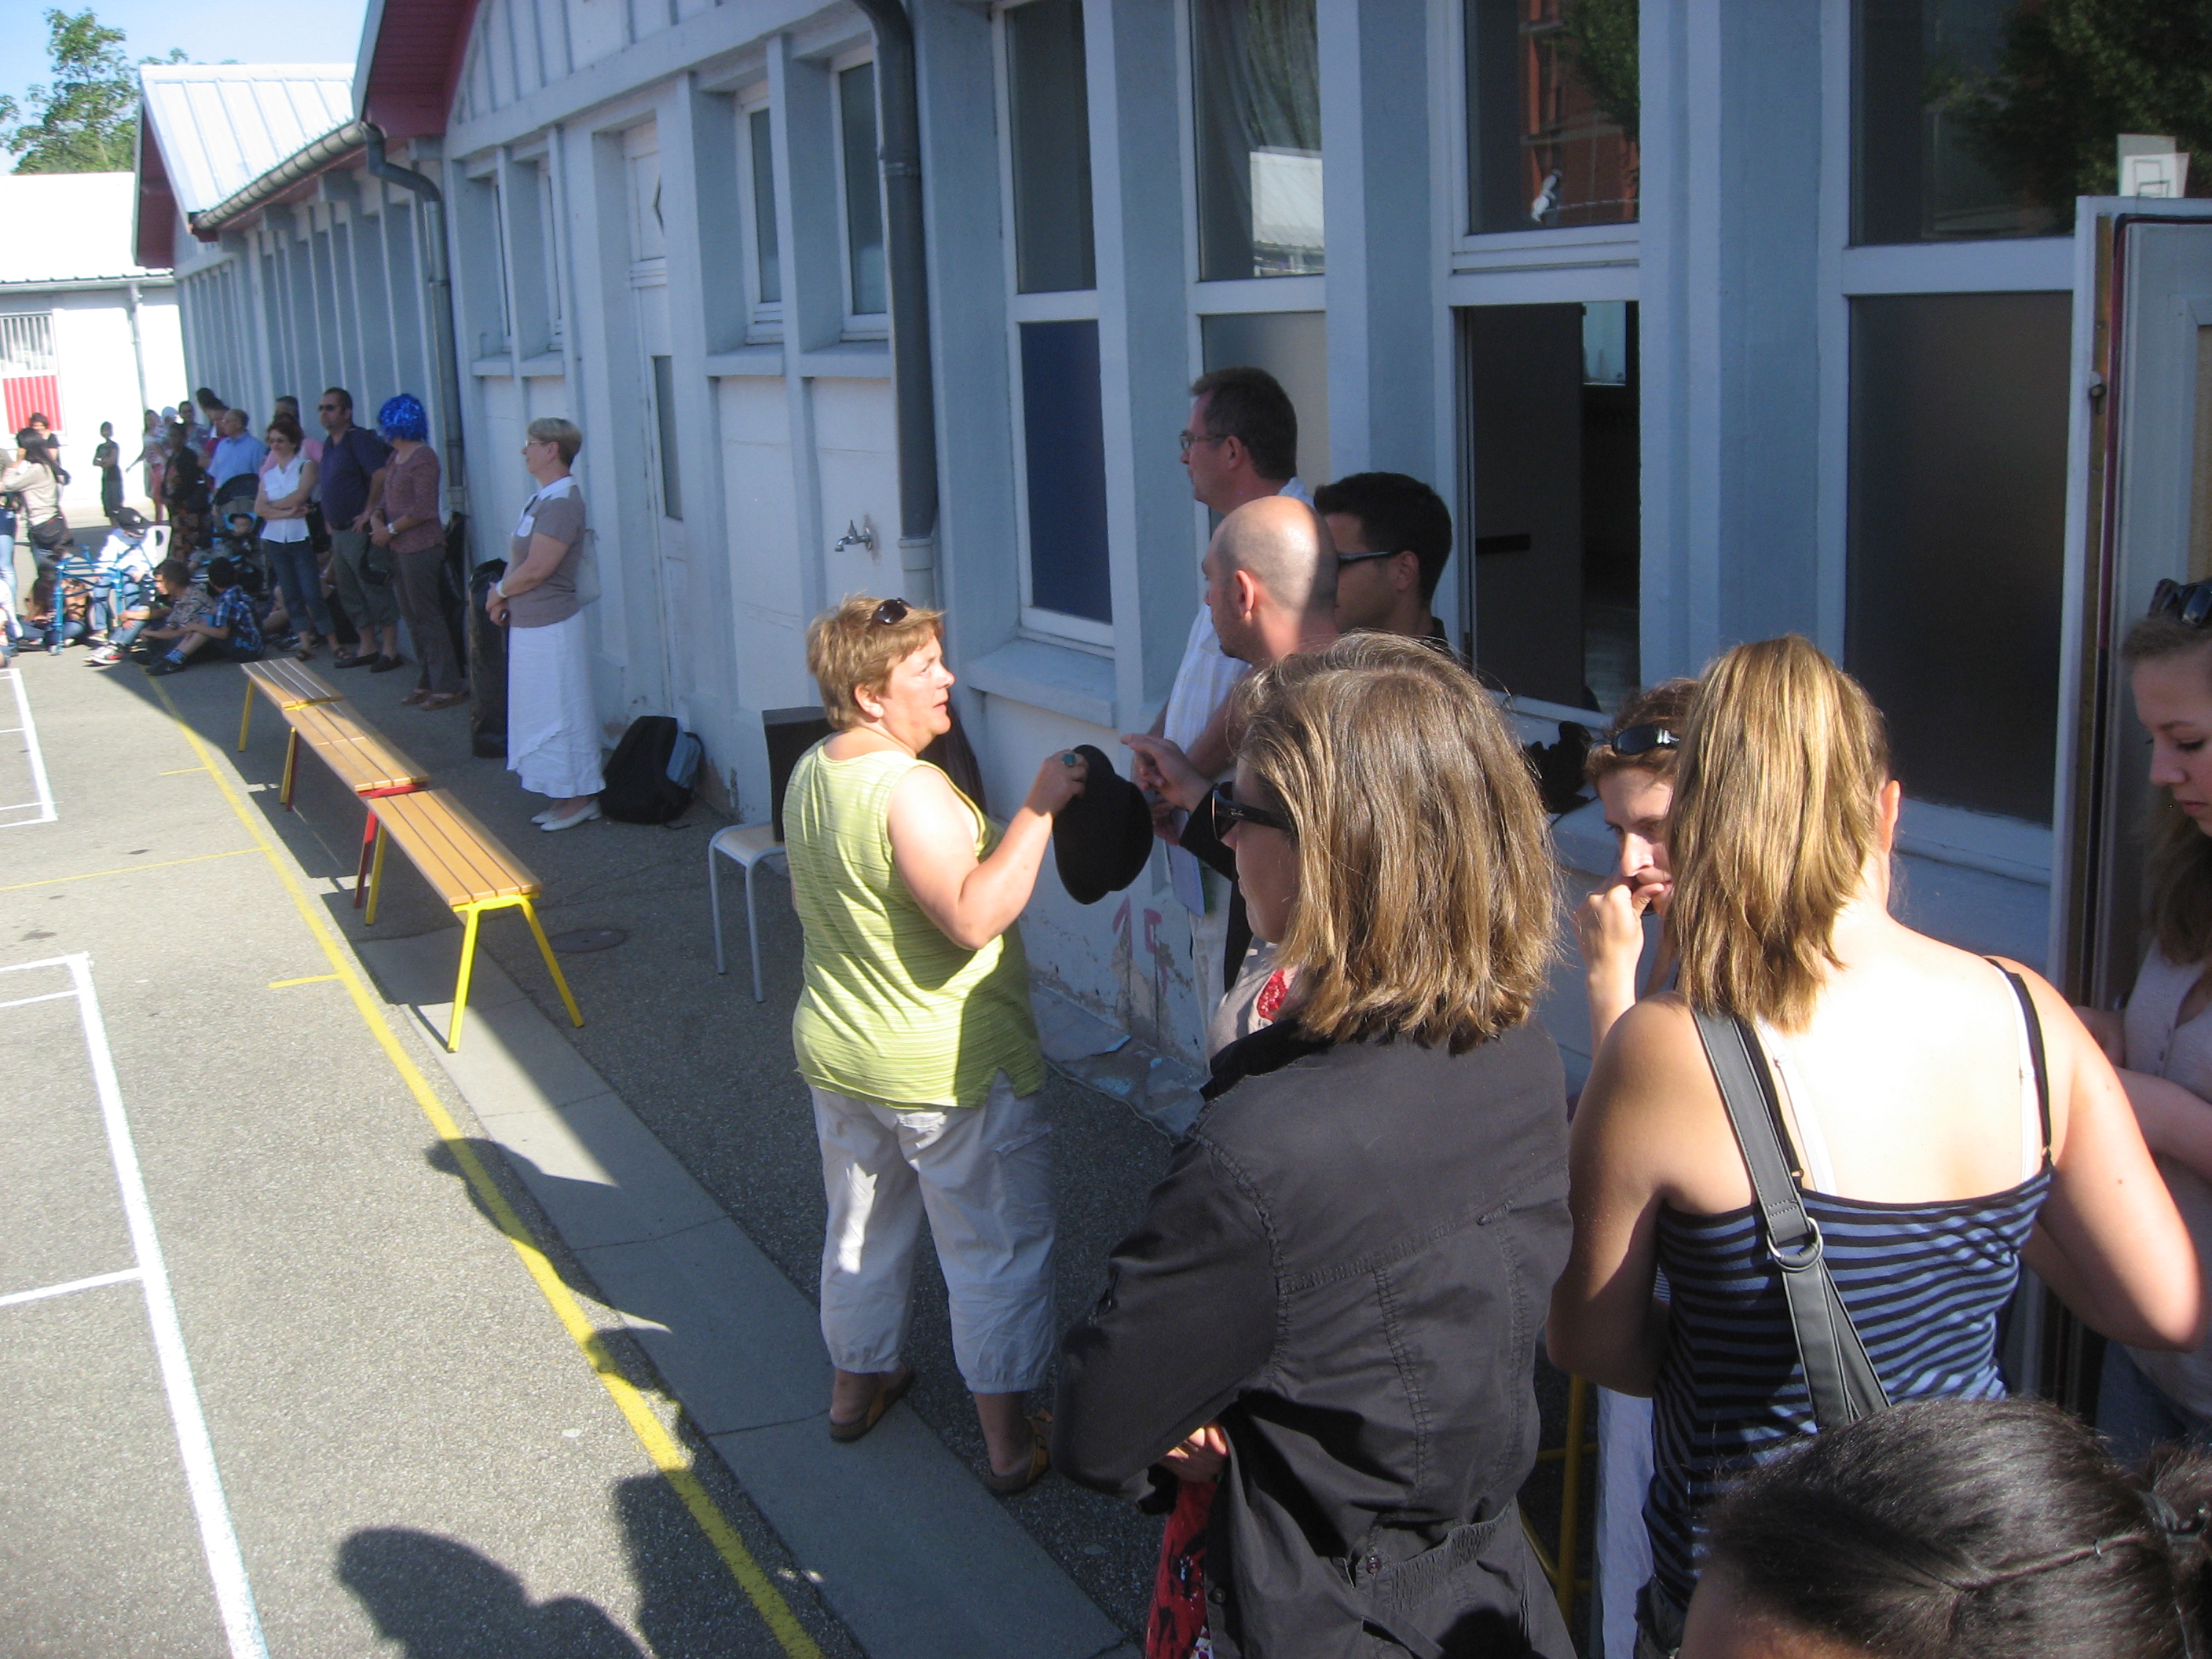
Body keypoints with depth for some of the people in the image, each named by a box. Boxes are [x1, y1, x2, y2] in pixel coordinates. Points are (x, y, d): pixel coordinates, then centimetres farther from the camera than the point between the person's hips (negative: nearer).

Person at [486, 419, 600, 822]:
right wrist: (505, 597, 0)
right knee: (544, 713, 15)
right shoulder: (544, 498, 12)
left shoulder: (561, 501, -19)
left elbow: (536, 569, -24)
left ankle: (580, 797, 8)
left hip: (551, 627, -10)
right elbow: (523, 560, 16)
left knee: (560, 714, -2)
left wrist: (499, 591, -8)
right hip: (530, 624, 10)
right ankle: (567, 797, 22)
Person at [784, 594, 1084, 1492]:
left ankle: (857, 1382, 43)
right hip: (948, 1074, -8)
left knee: (861, 1227, 25)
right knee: (997, 1250, 7)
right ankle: (1009, 1438, 15)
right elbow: (974, 917, -34)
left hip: (836, 1054, 8)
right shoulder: (910, 791, -27)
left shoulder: (811, 773, 2)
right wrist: (1038, 809, -31)